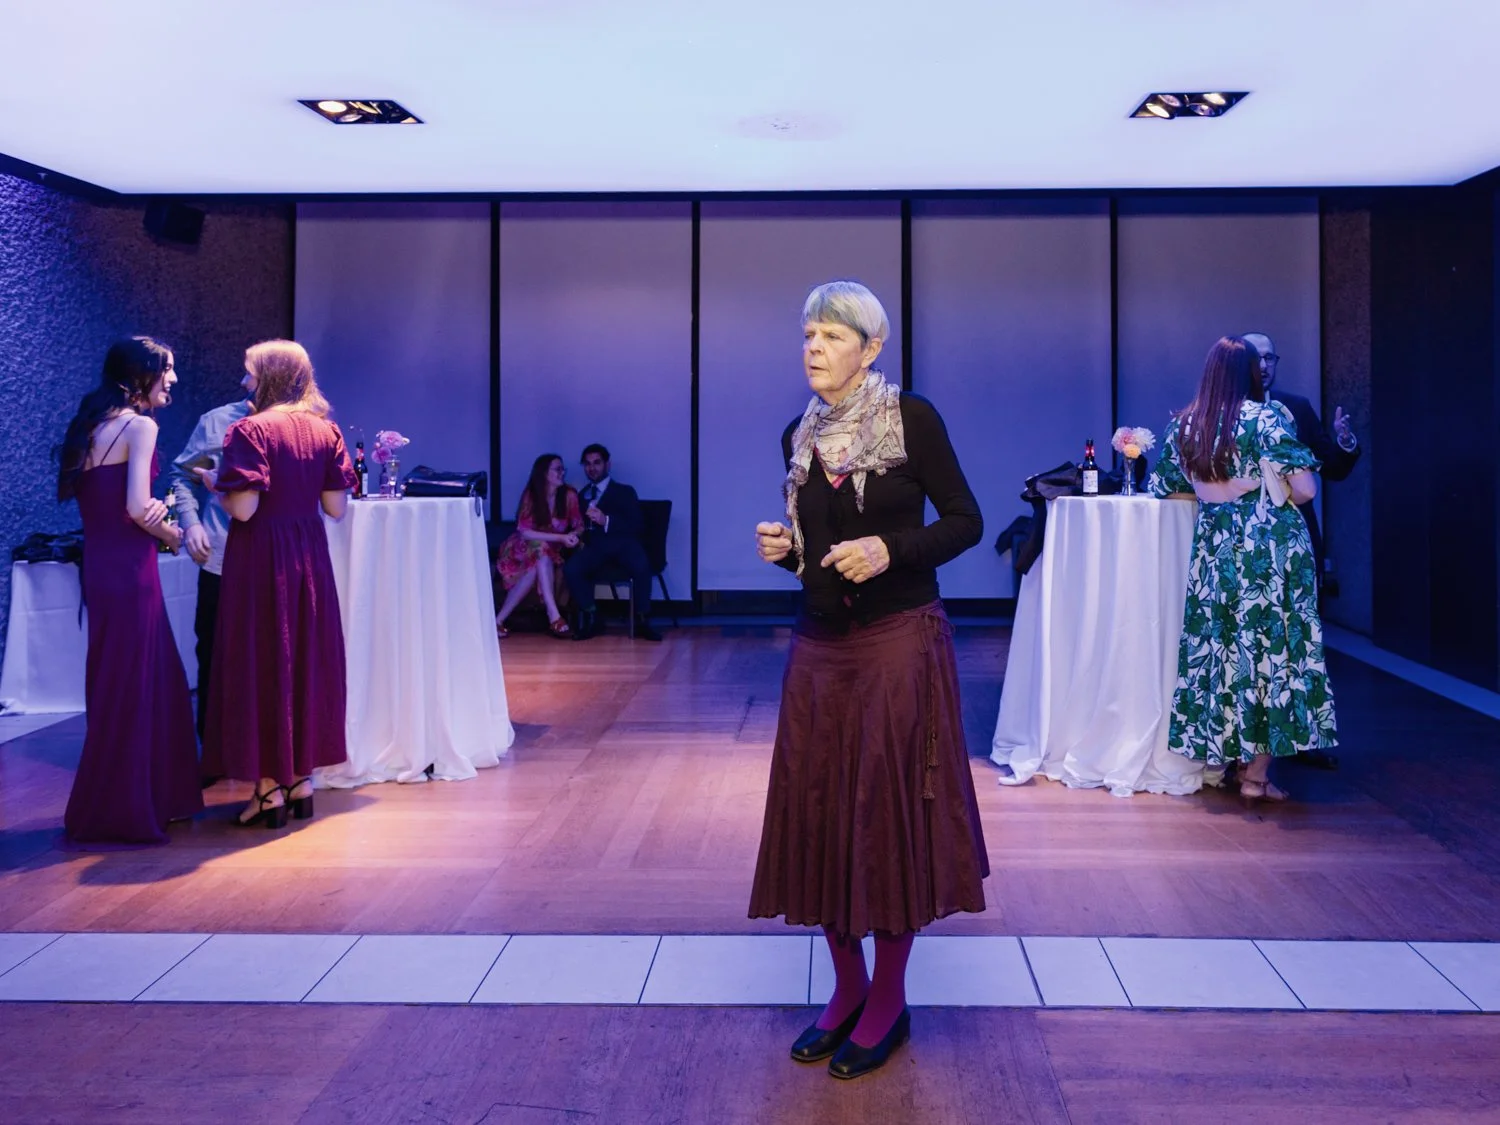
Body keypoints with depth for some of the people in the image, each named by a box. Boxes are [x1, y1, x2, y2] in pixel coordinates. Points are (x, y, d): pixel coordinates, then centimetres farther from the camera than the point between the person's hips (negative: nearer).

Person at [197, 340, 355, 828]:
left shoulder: (250, 430, -12)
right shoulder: (325, 431, 4)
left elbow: (242, 509, -18)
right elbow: (336, 507, 4)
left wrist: (215, 482, 1)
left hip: (259, 556, -5)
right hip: (310, 555, 5)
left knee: (260, 661, 3)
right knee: (307, 659, 13)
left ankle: (270, 788, 7)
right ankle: (302, 779, 19)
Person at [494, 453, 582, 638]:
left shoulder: (569, 495, -8)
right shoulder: (530, 495, -14)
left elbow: (579, 526, -2)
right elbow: (525, 532, -21)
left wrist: (574, 536, -28)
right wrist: (561, 538, -30)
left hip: (551, 553, 3)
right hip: (523, 549, -3)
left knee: (536, 569, -32)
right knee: (541, 548, -35)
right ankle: (554, 616, -44)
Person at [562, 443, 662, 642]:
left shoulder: (624, 491, 14)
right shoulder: (582, 495, 26)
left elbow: (636, 526, 0)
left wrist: (606, 520, -14)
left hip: (623, 543, -2)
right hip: (595, 546, 3)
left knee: (641, 566, -36)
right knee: (571, 568, -30)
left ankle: (642, 620, -21)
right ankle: (590, 618, -15)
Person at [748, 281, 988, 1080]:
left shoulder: (911, 418, -8)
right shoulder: (799, 437, 8)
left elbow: (965, 521, -7)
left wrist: (891, 550, -21)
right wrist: (782, 548, -4)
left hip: (900, 642, -5)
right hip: (820, 646, 5)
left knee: (891, 811, 1)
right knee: (819, 810, 7)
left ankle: (889, 1001, 17)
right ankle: (847, 989, 24)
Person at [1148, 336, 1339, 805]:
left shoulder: (1183, 425, 6)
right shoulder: (1268, 417, -10)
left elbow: (1166, 489, 16)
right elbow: (1304, 489, -13)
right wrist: (1270, 486, 9)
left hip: (1213, 550, 5)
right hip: (1270, 547, -5)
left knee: (1221, 646, 13)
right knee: (1270, 647, 2)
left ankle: (1232, 756, 21)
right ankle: (1256, 774, 4)